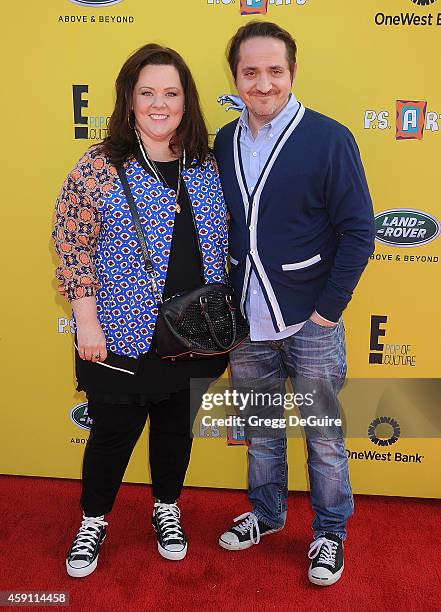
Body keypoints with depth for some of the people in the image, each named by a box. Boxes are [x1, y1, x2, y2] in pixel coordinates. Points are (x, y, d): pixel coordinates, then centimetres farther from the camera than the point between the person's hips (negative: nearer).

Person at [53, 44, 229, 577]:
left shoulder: (206, 167, 4)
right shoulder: (99, 168, -10)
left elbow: (219, 247, 11)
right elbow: (73, 249, -10)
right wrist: (87, 322, -13)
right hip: (123, 337, -4)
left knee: (177, 426, 19)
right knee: (114, 432, 11)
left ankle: (166, 509, 44)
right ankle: (92, 522, 37)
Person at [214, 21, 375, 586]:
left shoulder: (329, 139, -10)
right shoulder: (223, 143, 5)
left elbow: (359, 232, -10)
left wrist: (328, 309, -12)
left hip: (311, 324, -4)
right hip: (248, 324, 5)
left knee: (323, 435, 10)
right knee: (260, 429, 19)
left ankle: (330, 533, 31)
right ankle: (266, 514, 42)